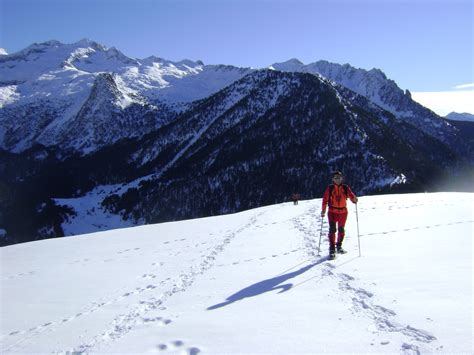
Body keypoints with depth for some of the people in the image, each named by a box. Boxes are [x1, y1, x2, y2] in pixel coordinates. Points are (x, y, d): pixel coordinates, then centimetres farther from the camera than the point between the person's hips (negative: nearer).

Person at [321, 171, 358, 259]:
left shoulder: (345, 188, 0)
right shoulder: (330, 188, -3)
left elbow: (351, 195, -7)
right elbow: (325, 199, -4)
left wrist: (354, 199, -30)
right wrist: (323, 210, -10)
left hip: (343, 212, 2)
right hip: (332, 212, -2)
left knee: (341, 230, 12)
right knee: (332, 229, -12)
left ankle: (339, 247, 32)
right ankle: (332, 250, -8)